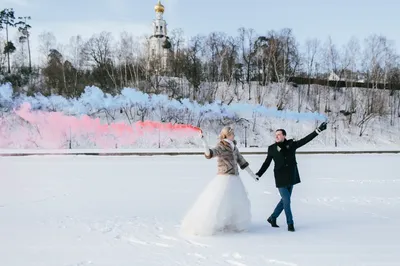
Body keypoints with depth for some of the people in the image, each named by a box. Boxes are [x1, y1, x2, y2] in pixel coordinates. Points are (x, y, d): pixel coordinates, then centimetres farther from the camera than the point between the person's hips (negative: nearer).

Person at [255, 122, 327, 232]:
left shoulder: (291, 144, 0)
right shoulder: (272, 148, -3)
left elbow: (305, 140, -3)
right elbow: (266, 163, 3)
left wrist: (318, 130, -10)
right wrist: (259, 174, -3)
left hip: (291, 177, 3)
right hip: (281, 179, -3)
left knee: (285, 200, 13)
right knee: (287, 201, -4)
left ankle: (272, 218, 30)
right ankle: (290, 223, 10)